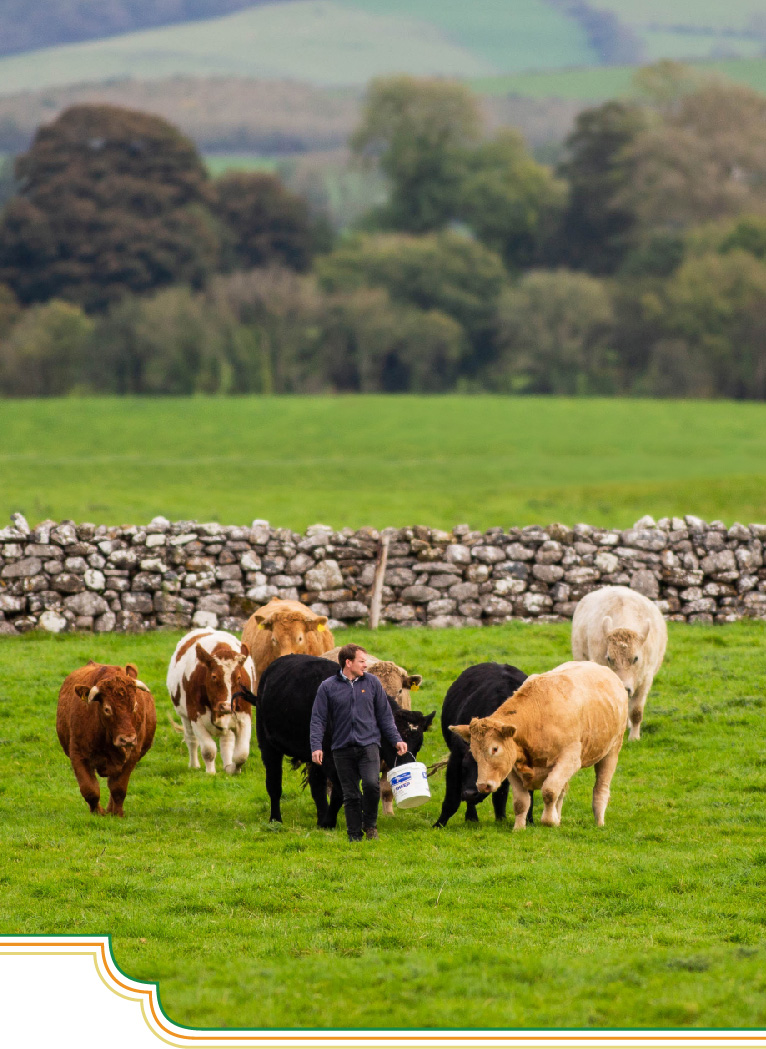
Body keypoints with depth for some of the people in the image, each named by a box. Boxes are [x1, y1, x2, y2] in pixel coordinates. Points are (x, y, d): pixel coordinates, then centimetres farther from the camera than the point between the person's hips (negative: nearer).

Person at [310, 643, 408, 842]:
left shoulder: (372, 683, 10)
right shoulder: (328, 687, 4)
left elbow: (384, 715, 15)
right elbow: (318, 719, 3)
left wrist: (396, 740, 9)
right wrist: (316, 747, -7)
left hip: (369, 744, 0)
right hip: (342, 749, 0)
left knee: (372, 783, -20)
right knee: (350, 795, 3)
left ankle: (370, 823, 2)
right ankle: (354, 836, 13)